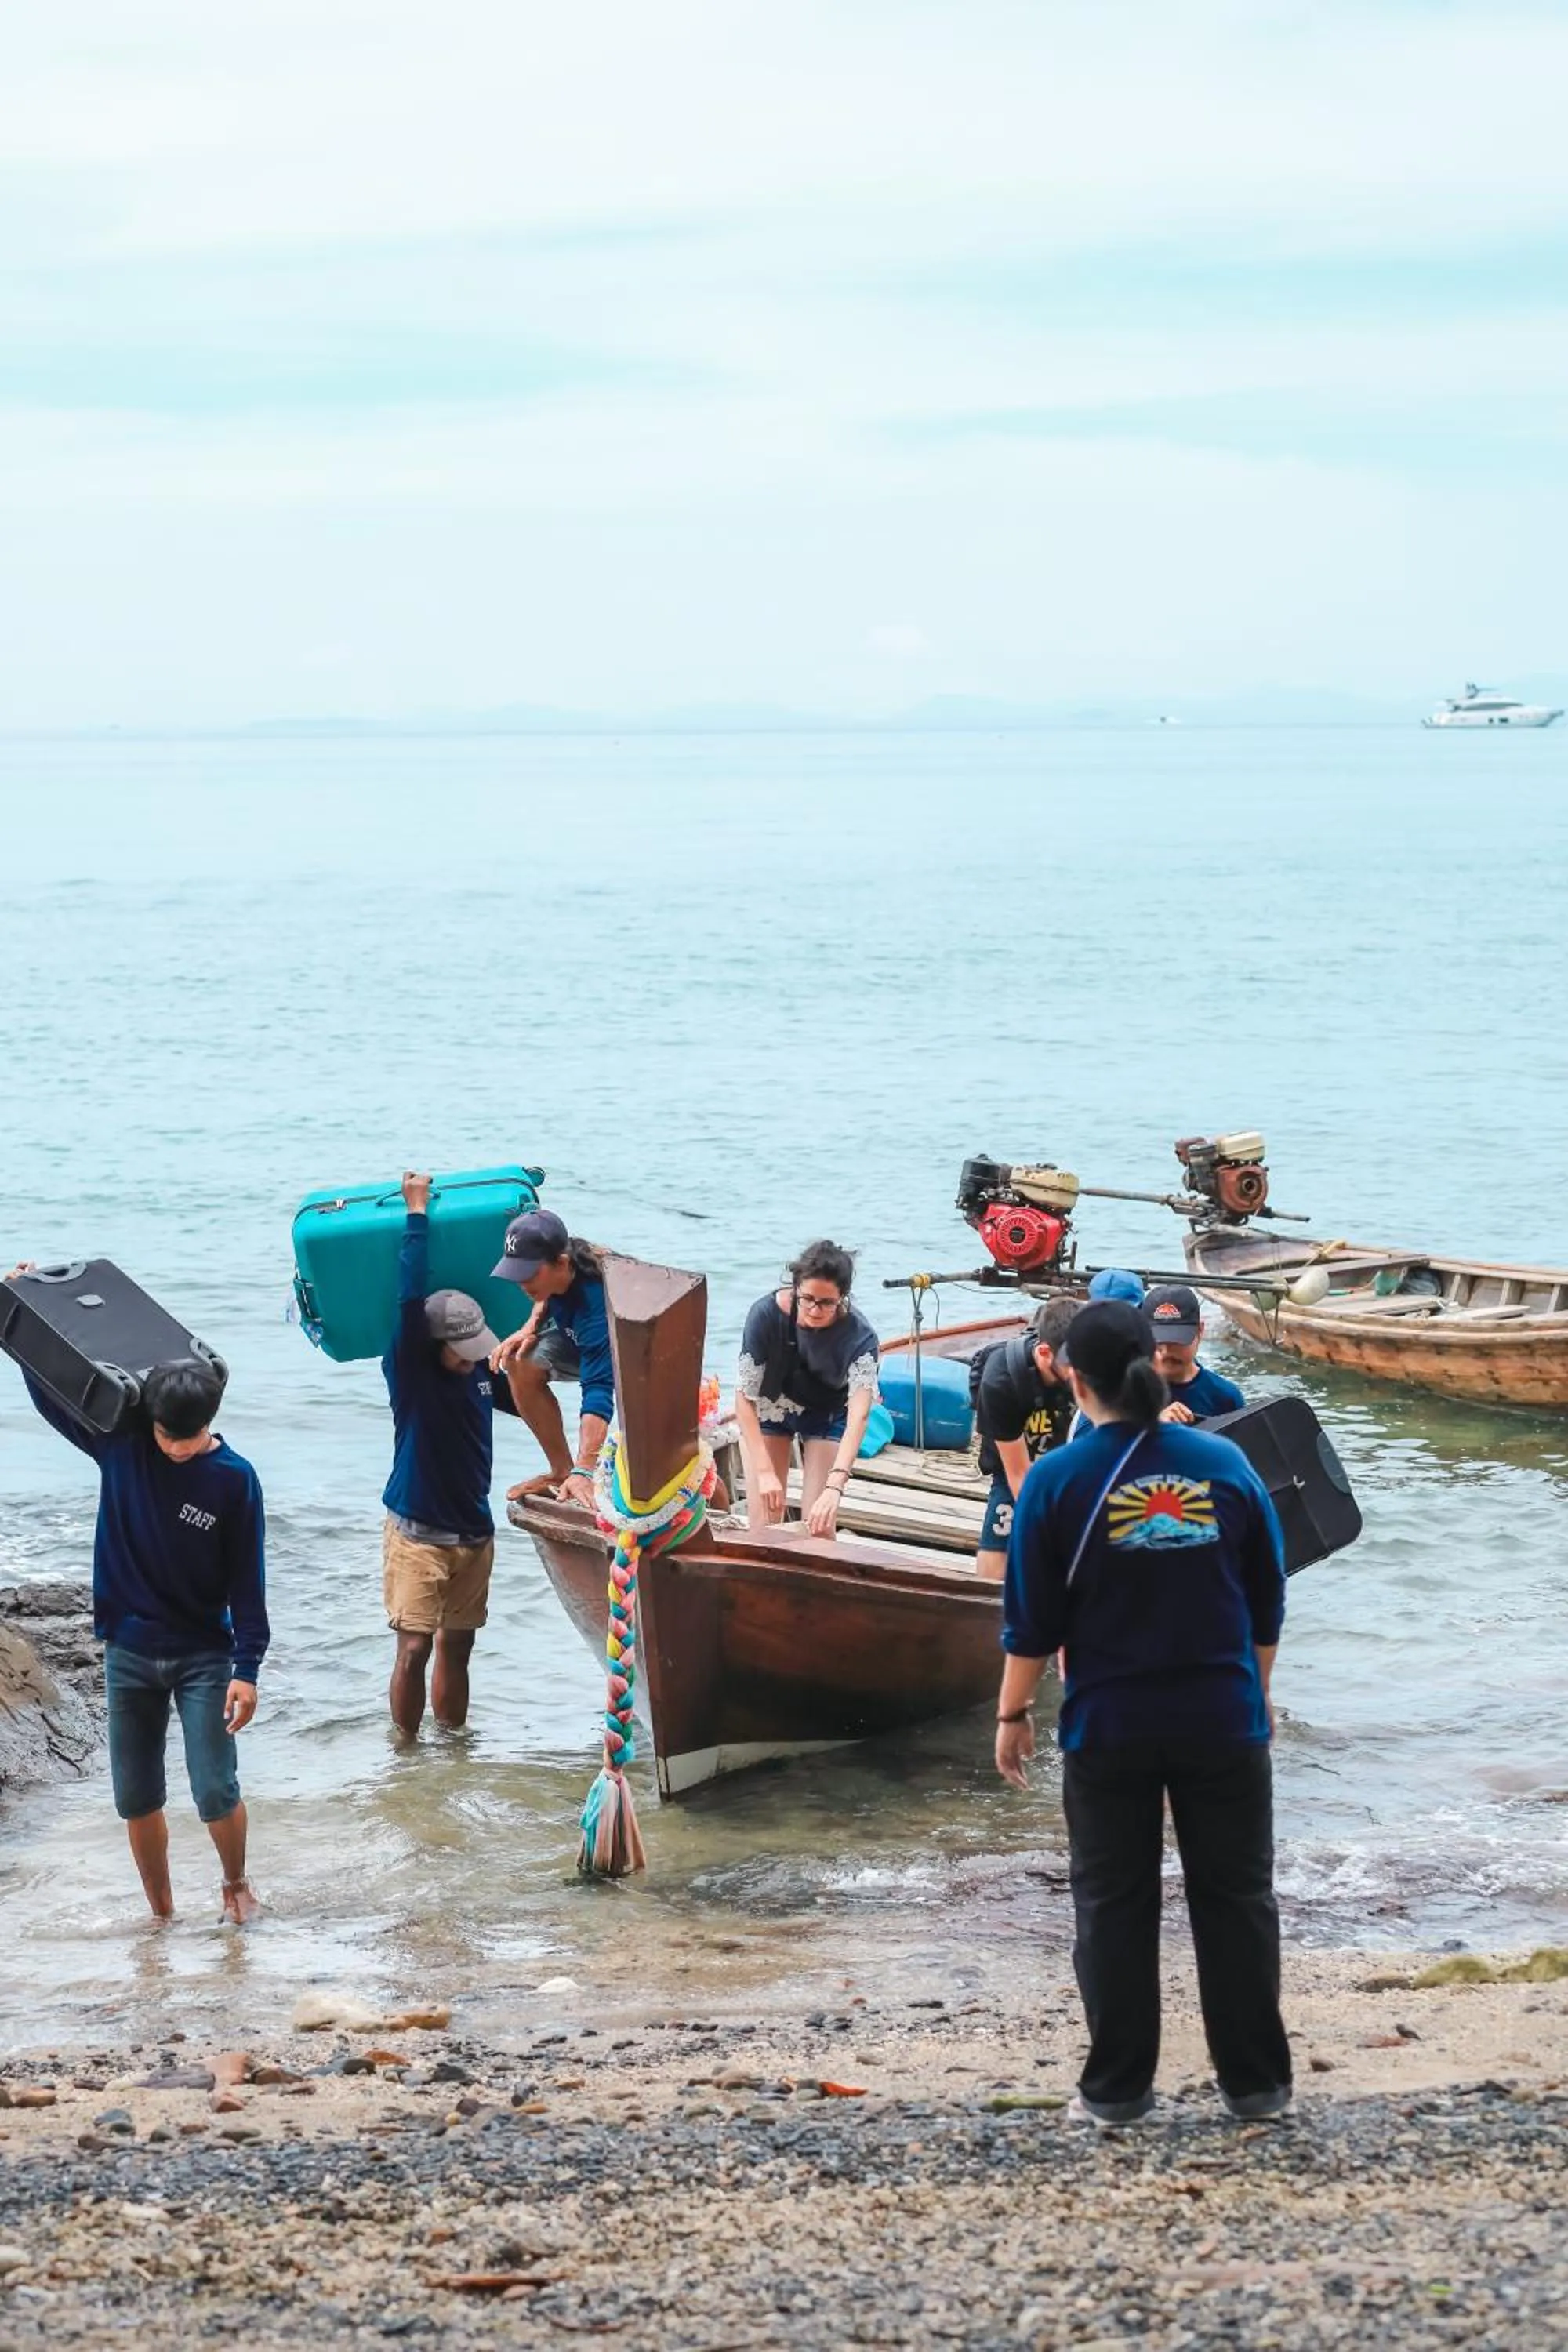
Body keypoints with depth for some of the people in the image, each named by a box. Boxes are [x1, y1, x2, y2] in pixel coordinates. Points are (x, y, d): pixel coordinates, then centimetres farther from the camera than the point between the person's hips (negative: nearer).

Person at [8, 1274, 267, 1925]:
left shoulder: (234, 1479, -14)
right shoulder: (119, 1442, -8)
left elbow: (246, 1581, -10)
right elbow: (48, 1393, 5)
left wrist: (247, 1669, -13)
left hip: (204, 1656, -3)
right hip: (129, 1653, 3)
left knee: (215, 1794, -4)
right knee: (137, 1800, 7)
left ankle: (236, 1883, 24)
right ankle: (161, 1916, 24)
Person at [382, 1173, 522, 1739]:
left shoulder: (482, 1372, 2)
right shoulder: (407, 1370, -13)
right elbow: (411, 1296, -25)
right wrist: (417, 1211, -23)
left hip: (473, 1532, 5)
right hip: (417, 1534, -5)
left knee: (456, 1647, 13)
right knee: (413, 1649, -8)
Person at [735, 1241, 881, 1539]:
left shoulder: (859, 1336, -33)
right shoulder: (767, 1313, -32)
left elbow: (859, 1414, -43)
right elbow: (745, 1397, -27)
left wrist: (835, 1486, -56)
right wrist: (765, 1472, -36)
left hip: (827, 1415, 0)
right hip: (770, 1408, 0)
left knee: (819, 1528, -9)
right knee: (763, 1528, -4)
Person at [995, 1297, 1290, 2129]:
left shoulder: (1058, 1480, -9)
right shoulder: (1226, 1464, -1)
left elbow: (1032, 1619, -6)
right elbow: (1267, 1603, 7)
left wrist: (1012, 1714, 6)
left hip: (1108, 1728, -2)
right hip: (1224, 1724, 2)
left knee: (1114, 1906, 9)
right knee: (1236, 1897, 11)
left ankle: (1117, 2088, 11)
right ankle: (1256, 2080, 15)